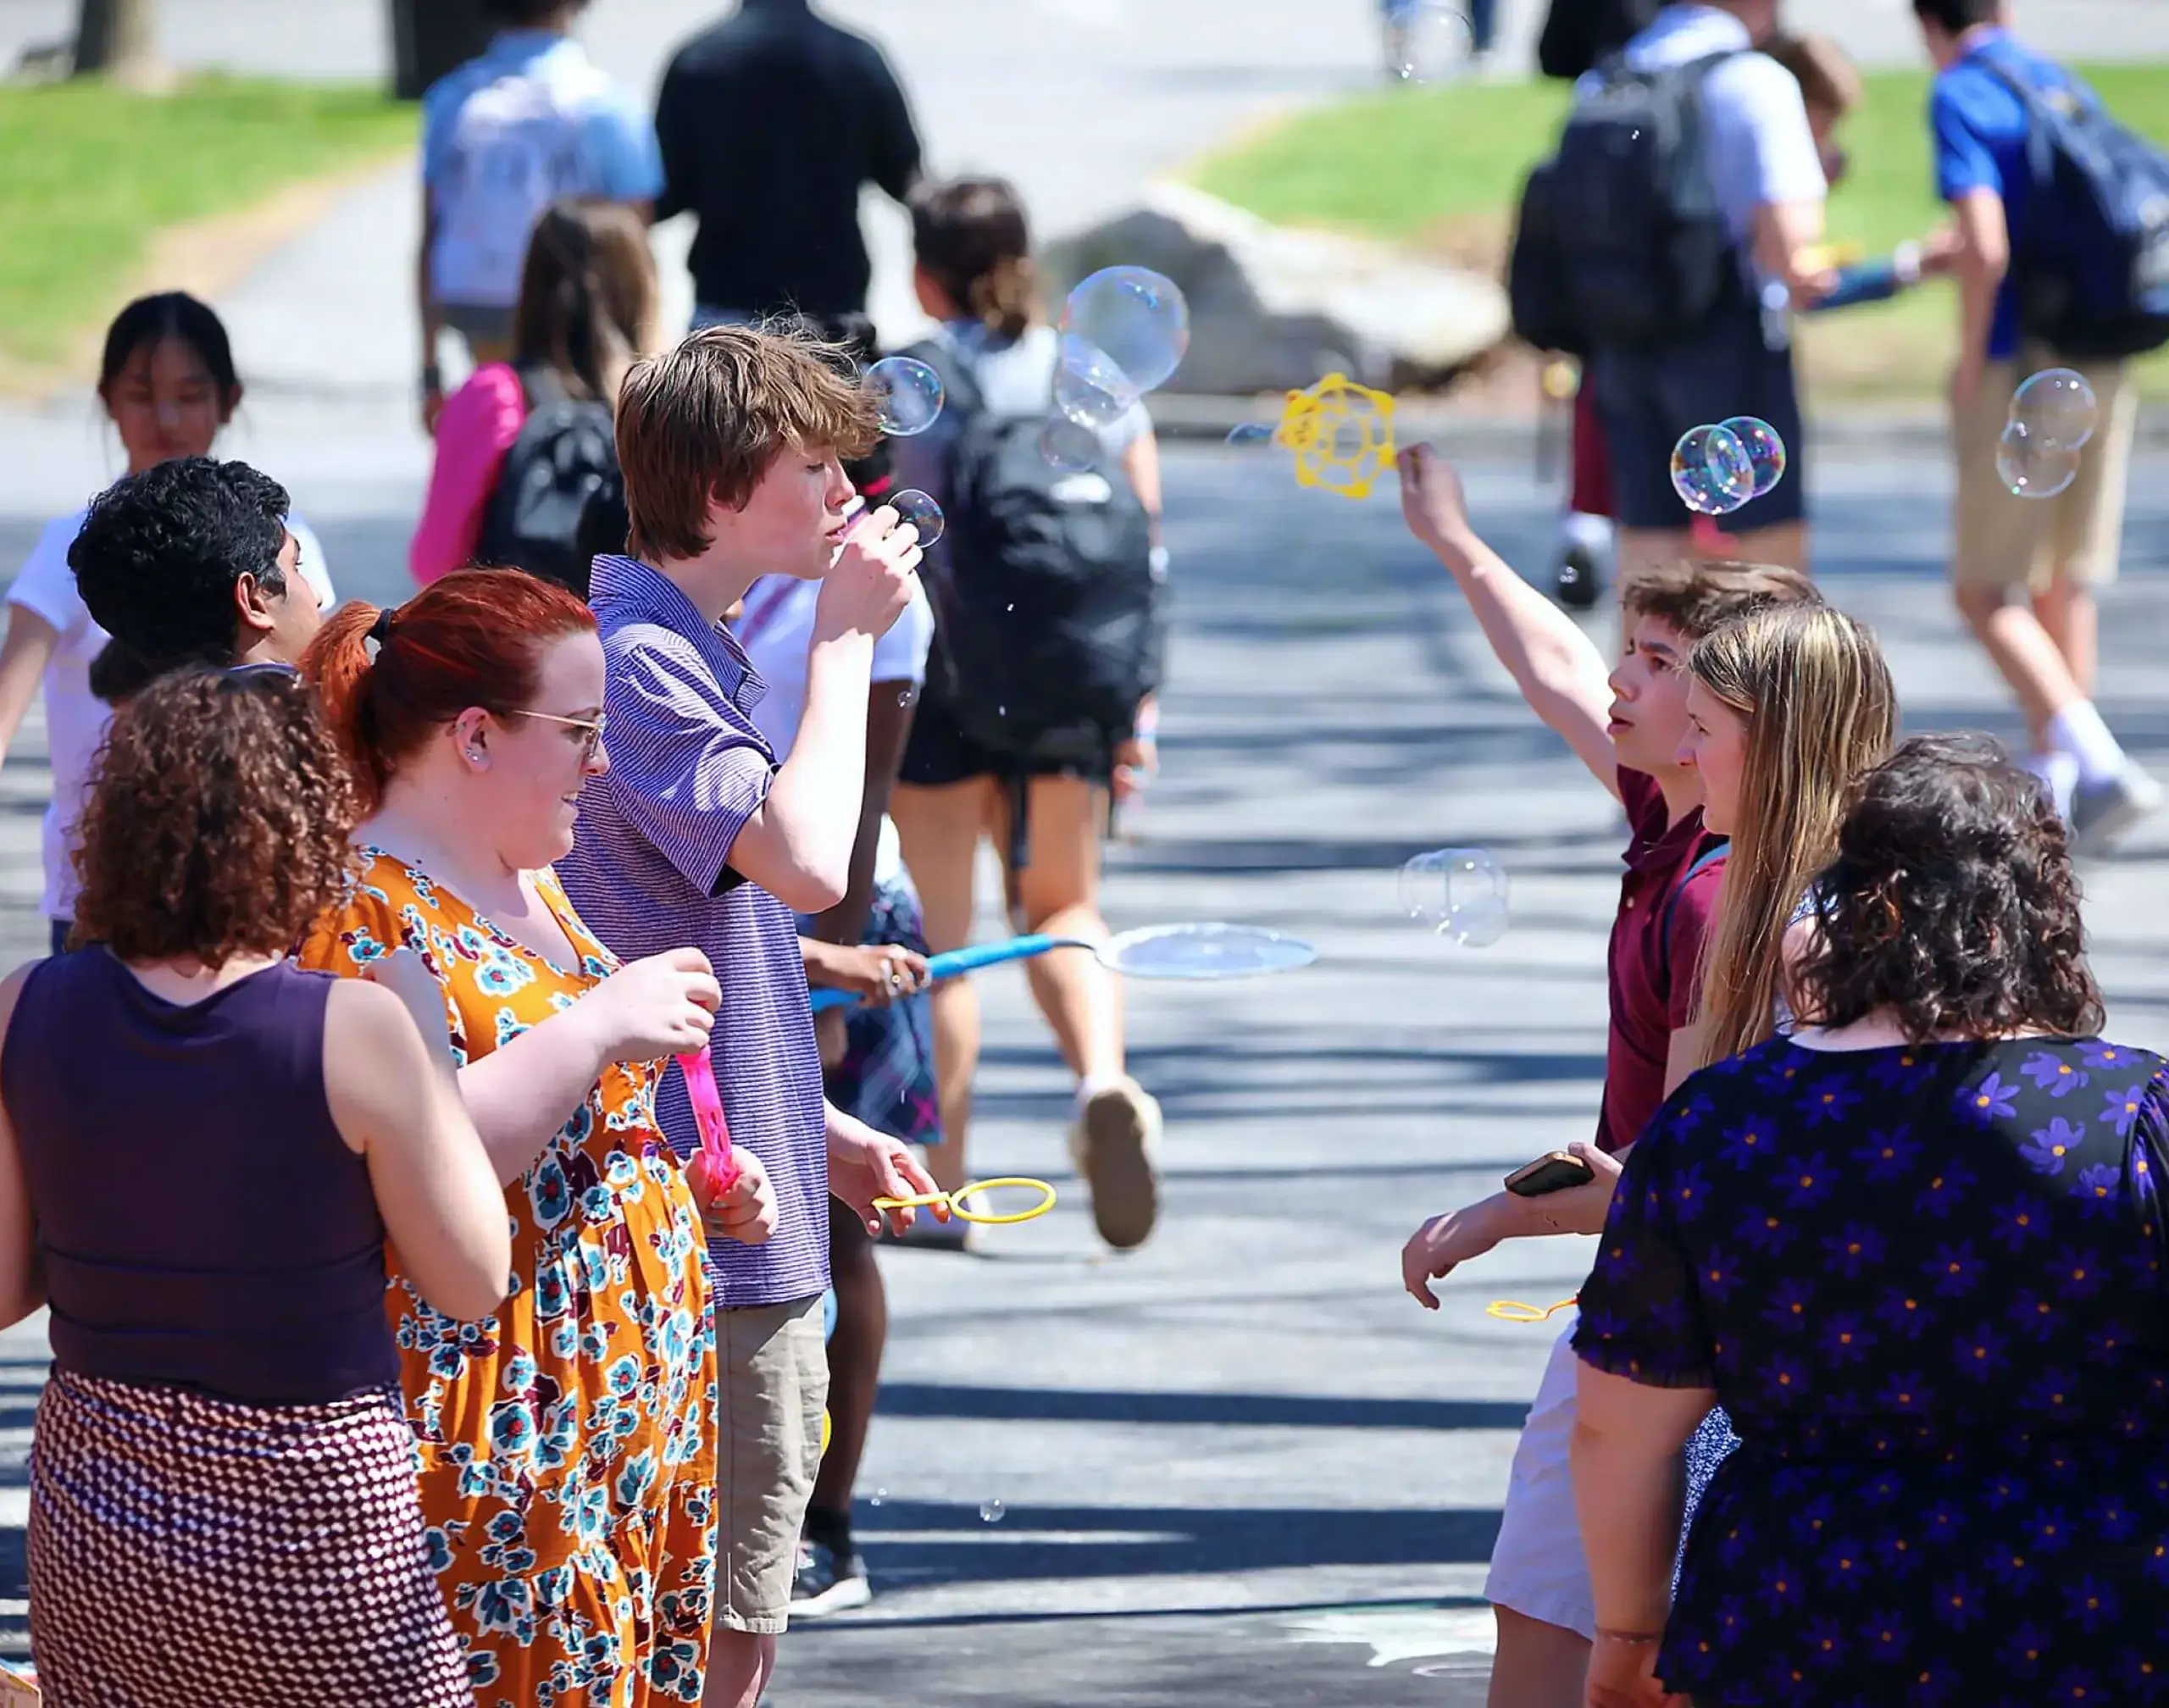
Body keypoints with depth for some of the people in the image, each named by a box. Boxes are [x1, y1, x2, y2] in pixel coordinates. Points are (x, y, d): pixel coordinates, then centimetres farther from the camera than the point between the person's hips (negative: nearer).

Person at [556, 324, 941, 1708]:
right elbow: (807, 861, -31)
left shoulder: (692, 651, 16)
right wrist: (847, 635, -19)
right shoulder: (639, 659, -17)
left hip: (744, 1242, 10)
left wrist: (827, 1131, 23)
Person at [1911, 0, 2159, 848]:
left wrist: (1969, 370, -10)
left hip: (2019, 370, -7)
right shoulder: (2063, 85, 13)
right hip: (2102, 371, 7)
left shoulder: (1960, 96, -9)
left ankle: (2093, 756, -17)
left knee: (1987, 592, -1)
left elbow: (1985, 247, -21)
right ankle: (2050, 783, 19)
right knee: (2067, 585, 16)